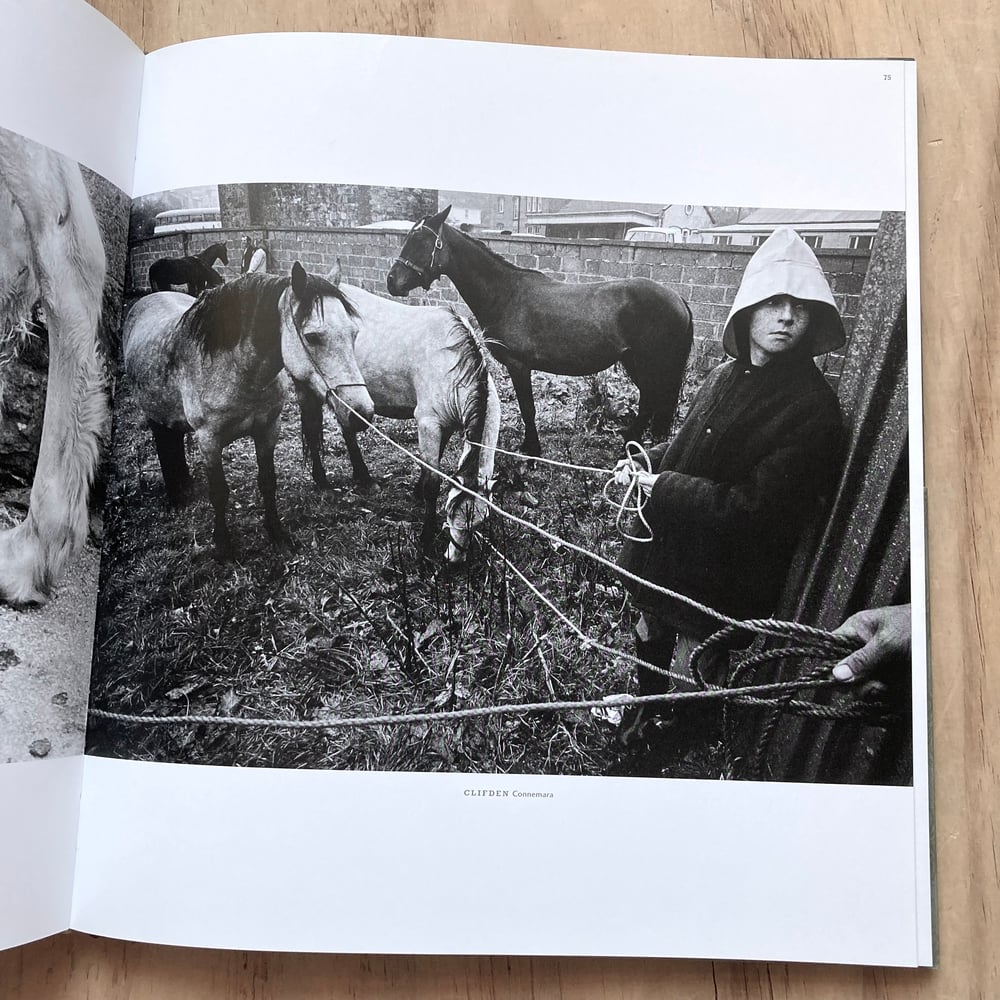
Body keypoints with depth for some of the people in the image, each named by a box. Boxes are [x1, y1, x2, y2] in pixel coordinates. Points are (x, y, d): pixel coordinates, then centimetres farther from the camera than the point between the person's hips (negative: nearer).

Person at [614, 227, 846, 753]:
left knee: (689, 709, 9)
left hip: (719, 587, -7)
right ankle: (644, 717, 55)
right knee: (649, 649, 27)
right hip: (664, 556, 7)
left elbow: (756, 507, -26)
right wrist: (645, 462, 0)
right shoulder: (727, 375, 1)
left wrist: (663, 487, -21)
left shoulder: (812, 408, -20)